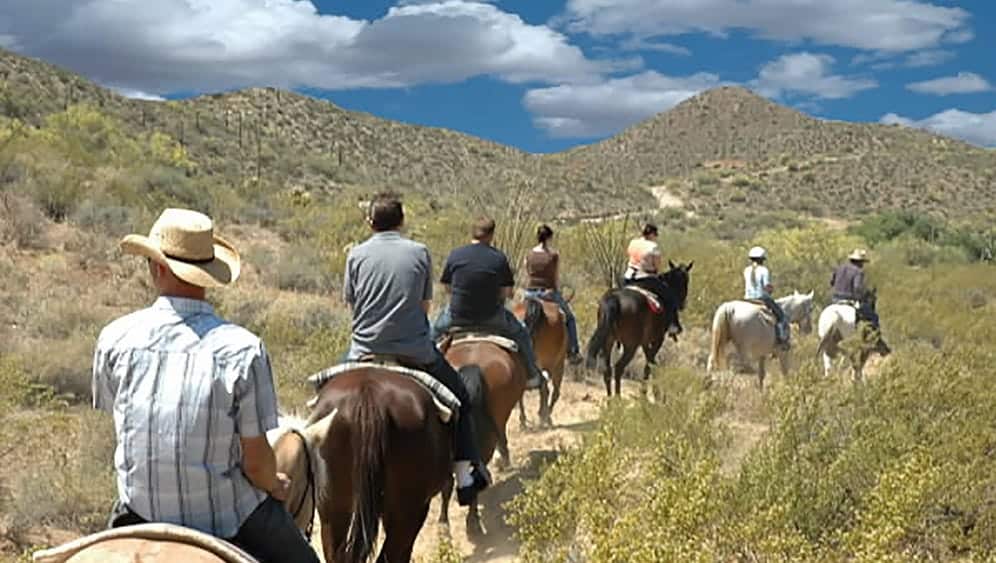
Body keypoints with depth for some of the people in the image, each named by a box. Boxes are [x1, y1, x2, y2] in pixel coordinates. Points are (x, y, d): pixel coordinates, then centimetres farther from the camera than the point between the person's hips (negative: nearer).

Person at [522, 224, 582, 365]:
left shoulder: (528, 255, 1)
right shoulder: (554, 255, -8)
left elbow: (528, 275, 6)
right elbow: (557, 278, -2)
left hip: (530, 292, 3)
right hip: (549, 292, -3)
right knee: (569, 318, 17)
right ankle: (572, 352, 17)